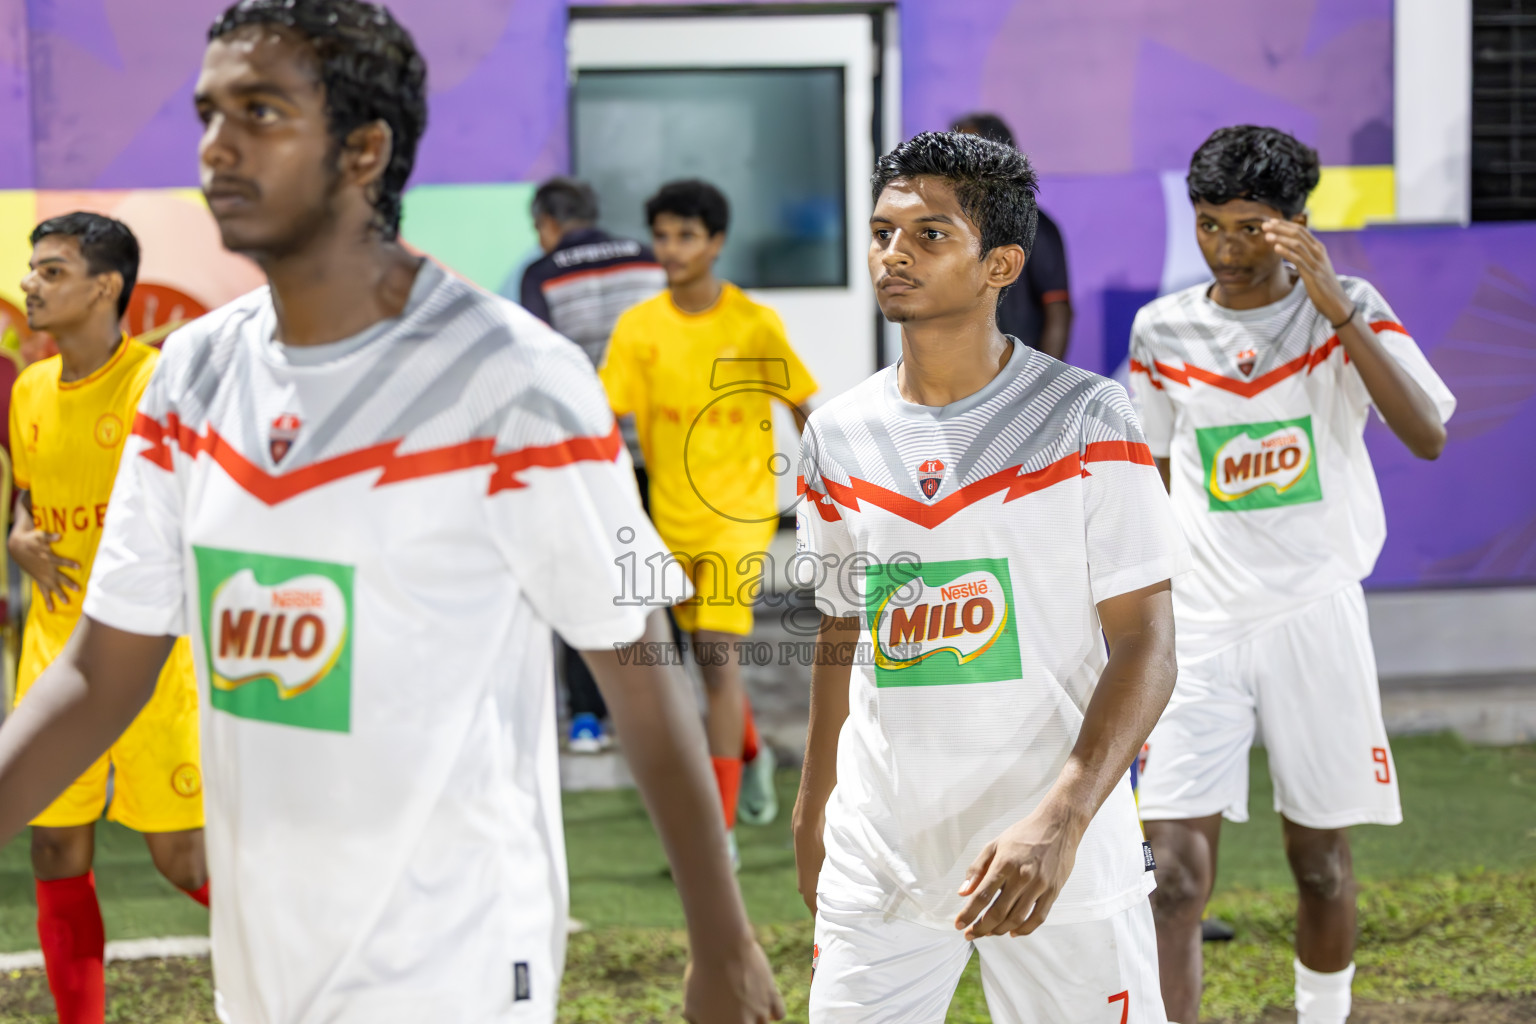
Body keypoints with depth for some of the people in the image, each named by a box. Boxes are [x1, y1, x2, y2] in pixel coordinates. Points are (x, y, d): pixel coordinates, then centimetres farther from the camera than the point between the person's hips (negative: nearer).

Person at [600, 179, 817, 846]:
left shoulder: (755, 325, -9)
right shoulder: (638, 328, -4)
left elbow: (801, 408, 3)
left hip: (740, 512, -4)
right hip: (672, 515, 4)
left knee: (719, 661, -15)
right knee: (709, 658, 18)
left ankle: (720, 830, -11)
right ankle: (752, 756, 48)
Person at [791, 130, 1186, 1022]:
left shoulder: (1085, 418, -6)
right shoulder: (841, 432, 8)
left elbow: (1145, 647, -10)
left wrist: (1060, 822, -22)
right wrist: (813, 810, 20)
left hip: (1060, 858, -4)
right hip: (878, 857, 4)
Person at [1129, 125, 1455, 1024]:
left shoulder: (1349, 311, -3)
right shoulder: (1162, 330, 4)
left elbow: (1428, 437, -19)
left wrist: (1334, 305, -25)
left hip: (1315, 619, -1)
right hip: (1200, 626, 1)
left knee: (1323, 864, 10)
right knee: (1176, 875, -11)